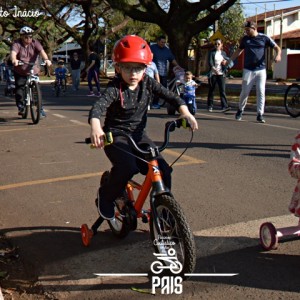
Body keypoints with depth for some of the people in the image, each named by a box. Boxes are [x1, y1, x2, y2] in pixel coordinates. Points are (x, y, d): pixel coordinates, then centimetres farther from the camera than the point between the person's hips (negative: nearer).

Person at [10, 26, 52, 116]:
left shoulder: (35, 43, -6)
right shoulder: (17, 44, -11)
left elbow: (41, 51, -22)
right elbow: (13, 52, -30)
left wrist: (46, 59, -43)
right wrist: (14, 60, -53)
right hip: (20, 72, -1)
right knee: (19, 89, -6)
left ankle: (40, 108, 9)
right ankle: (20, 107, 9)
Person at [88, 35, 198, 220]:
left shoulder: (148, 83, -1)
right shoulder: (115, 88, -16)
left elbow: (170, 96, -1)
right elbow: (98, 107, -31)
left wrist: (185, 112, -20)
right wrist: (95, 127, -52)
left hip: (138, 135, 5)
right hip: (116, 136, -4)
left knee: (163, 170, -12)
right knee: (128, 166, -32)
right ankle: (106, 196, -3)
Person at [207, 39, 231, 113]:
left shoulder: (223, 53, 12)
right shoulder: (212, 52, 1)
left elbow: (227, 59, 22)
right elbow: (210, 62, -12)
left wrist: (225, 60, -2)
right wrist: (213, 68, -29)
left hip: (221, 74, 2)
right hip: (212, 74, -2)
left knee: (222, 90, -7)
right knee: (211, 90, 5)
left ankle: (224, 106, -13)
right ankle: (210, 106, 15)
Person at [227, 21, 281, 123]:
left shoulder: (264, 38, 2)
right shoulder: (245, 39, 8)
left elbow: (277, 47, 6)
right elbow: (238, 51, 22)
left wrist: (278, 55, -15)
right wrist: (229, 61, 17)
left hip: (261, 70, -1)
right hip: (248, 70, 1)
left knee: (261, 92, -3)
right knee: (245, 92, 1)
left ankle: (260, 115, 3)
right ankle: (240, 110, 22)